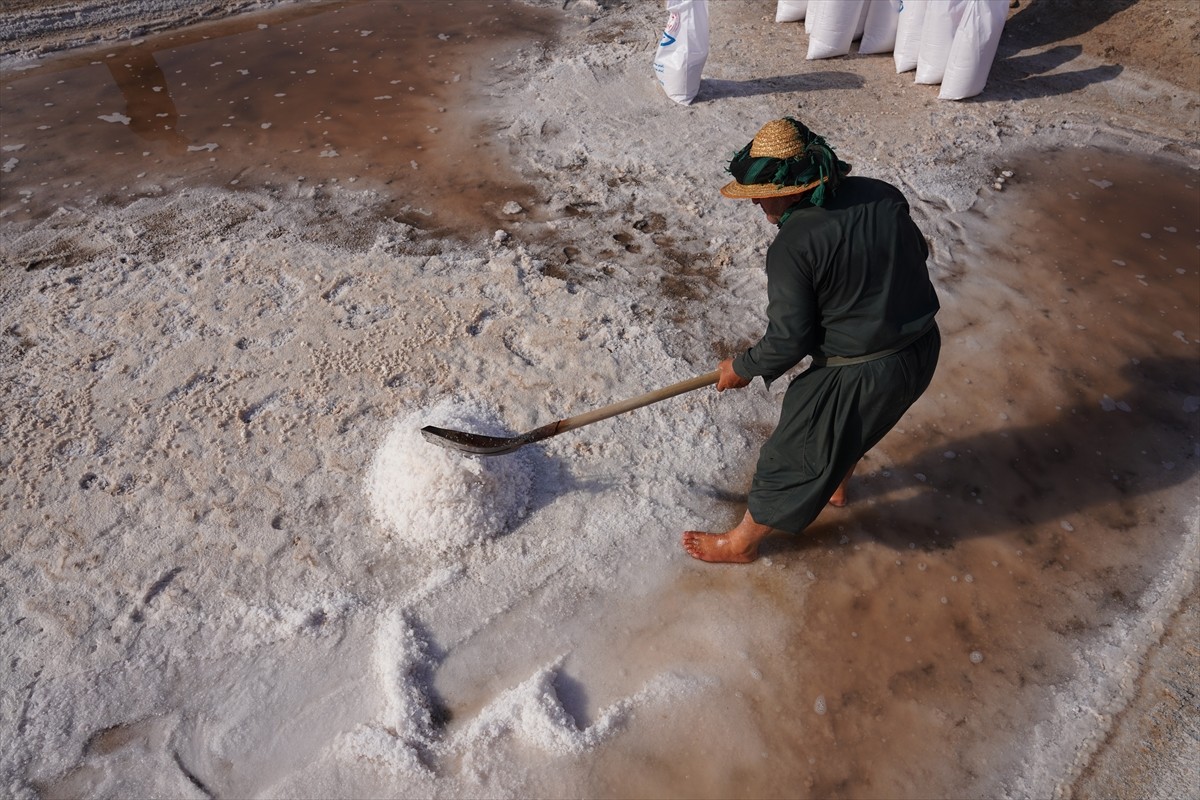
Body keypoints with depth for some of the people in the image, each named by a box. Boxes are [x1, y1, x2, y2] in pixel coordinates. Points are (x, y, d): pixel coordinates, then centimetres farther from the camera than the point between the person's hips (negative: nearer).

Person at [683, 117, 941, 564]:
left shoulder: (792, 246, -23)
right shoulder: (883, 196, -2)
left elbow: (787, 341, -20)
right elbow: (917, 254, 13)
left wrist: (741, 369, -3)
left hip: (859, 374, -7)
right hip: (922, 349, 8)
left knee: (793, 458, 11)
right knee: (851, 426, 34)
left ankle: (740, 543, 31)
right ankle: (835, 485, 62)